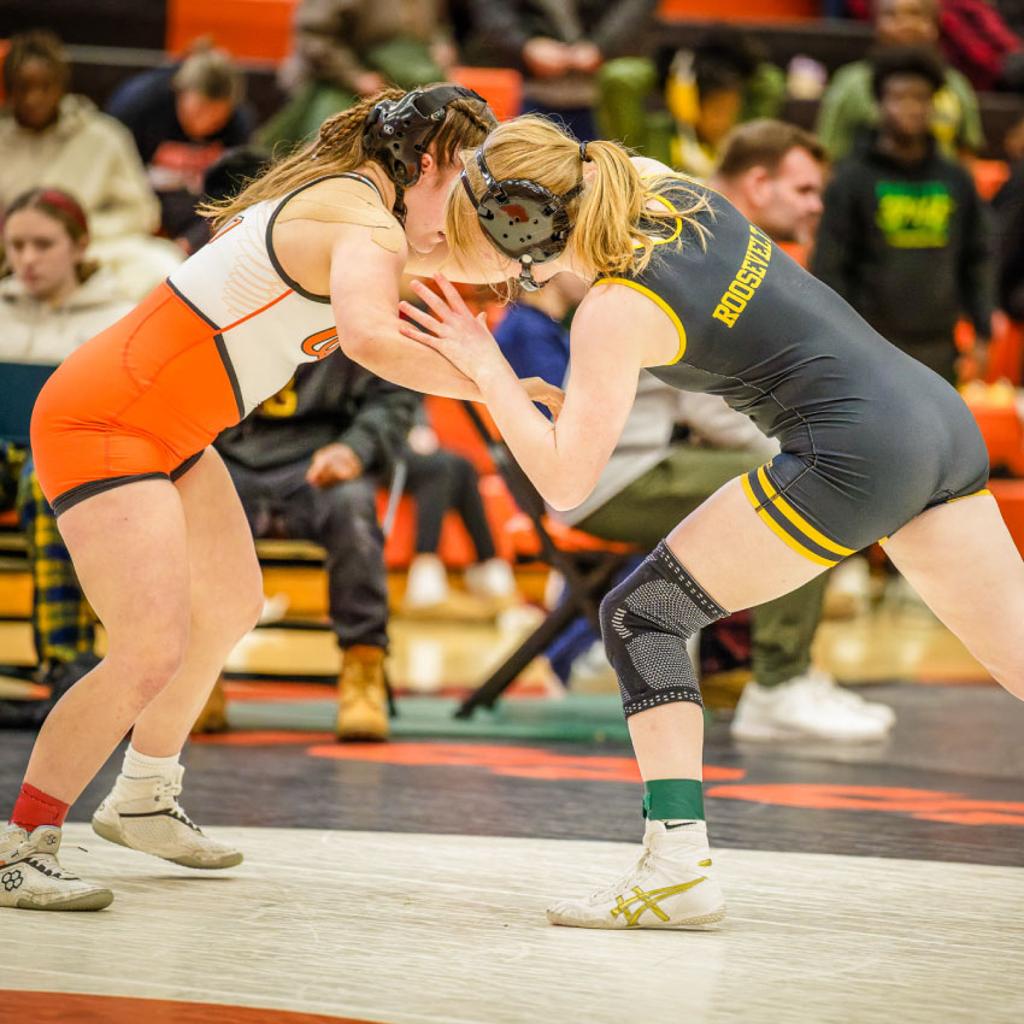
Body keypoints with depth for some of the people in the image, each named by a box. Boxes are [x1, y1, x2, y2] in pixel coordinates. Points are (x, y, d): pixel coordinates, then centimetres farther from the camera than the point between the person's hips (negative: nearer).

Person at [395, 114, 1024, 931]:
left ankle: (679, 866, -5)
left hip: (854, 456, -8)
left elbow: (564, 482, -7)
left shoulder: (614, 313, -10)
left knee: (640, 618, 2)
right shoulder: (665, 185, 10)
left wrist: (484, 366, 1)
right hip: (940, 413, 8)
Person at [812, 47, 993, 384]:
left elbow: (977, 261, 13)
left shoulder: (957, 180, 10)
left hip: (939, 351, 4)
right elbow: (828, 267, -3)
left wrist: (982, 333, 7)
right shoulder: (852, 179, -1)